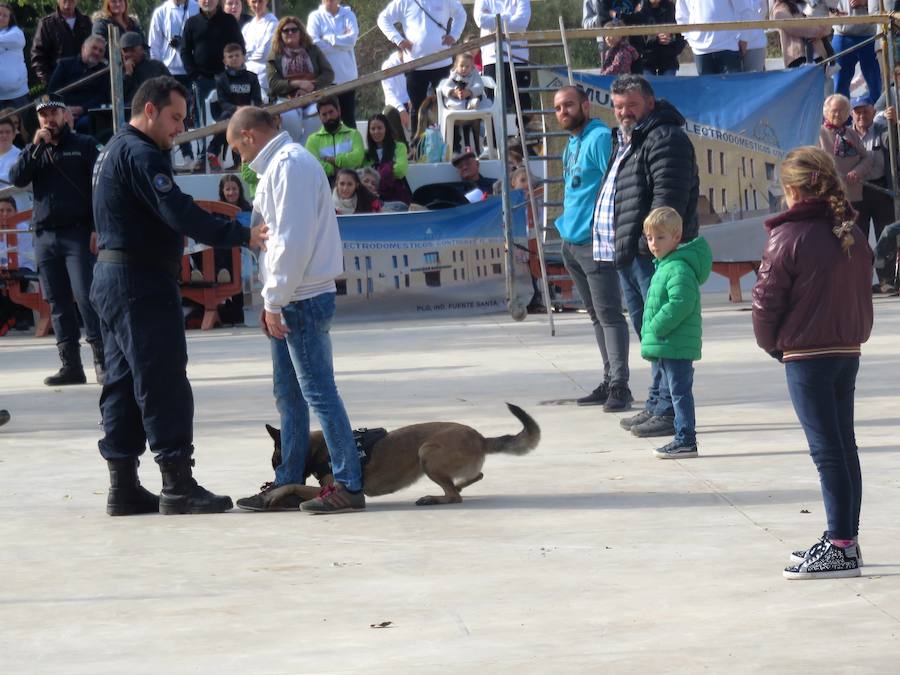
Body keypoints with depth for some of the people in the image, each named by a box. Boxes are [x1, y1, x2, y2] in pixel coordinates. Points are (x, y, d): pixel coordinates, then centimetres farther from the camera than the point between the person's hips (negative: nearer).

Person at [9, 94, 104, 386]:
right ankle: (71, 365, 5)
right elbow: (17, 178, 1)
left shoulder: (84, 145, 6)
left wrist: (97, 228, -9)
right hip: (45, 236, 4)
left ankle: (102, 361, -10)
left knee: (86, 296, -13)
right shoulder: (35, 150, 17)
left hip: (78, 233, -4)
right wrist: (36, 146, -7)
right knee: (58, 302, 3)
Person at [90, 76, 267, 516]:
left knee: (123, 382, 11)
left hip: (112, 277, 11)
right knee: (164, 383, -9)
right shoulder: (140, 154, -15)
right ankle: (177, 485, -9)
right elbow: (178, 212, -25)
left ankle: (123, 487, 13)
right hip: (141, 282, -11)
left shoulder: (115, 150, 18)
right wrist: (242, 237, -27)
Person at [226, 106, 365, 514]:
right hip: (288, 301, 10)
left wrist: (275, 300, -16)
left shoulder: (290, 165, -14)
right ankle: (288, 484, 19)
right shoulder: (278, 165, 17)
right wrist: (273, 301, 15)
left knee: (318, 392, -9)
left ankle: (348, 485, -8)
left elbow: (293, 241, -20)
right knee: (289, 396, 13)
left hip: (302, 298, -10)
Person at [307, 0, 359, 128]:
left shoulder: (348, 15, 7)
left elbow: (352, 39, -8)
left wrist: (328, 38, -9)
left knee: (349, 119, 4)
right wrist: (343, 40, -7)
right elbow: (315, 44, -11)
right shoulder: (315, 17, 2)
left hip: (347, 76, 1)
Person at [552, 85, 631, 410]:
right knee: (596, 316, 13)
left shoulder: (600, 139, -12)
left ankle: (619, 386, -9)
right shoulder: (571, 145, 18)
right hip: (572, 243, 10)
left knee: (608, 314, -9)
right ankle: (609, 381, 18)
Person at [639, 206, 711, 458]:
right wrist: (651, 334, 17)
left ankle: (686, 441, -4)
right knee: (678, 392, 15)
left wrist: (655, 328, -20)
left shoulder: (679, 268, -17)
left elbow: (680, 304, -26)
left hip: (677, 345, -11)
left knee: (680, 391, -6)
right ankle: (683, 439, 22)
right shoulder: (665, 265, 17)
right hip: (666, 345, 11)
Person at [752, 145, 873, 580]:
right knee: (844, 446, 13)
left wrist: (771, 344, 3)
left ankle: (840, 547, -6)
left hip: (806, 355, -7)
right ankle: (846, 539, 19)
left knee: (827, 450, -6)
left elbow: (766, 300, -12)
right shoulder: (854, 237, 8)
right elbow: (862, 294, 12)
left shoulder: (789, 237, -14)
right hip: (848, 351, 7)